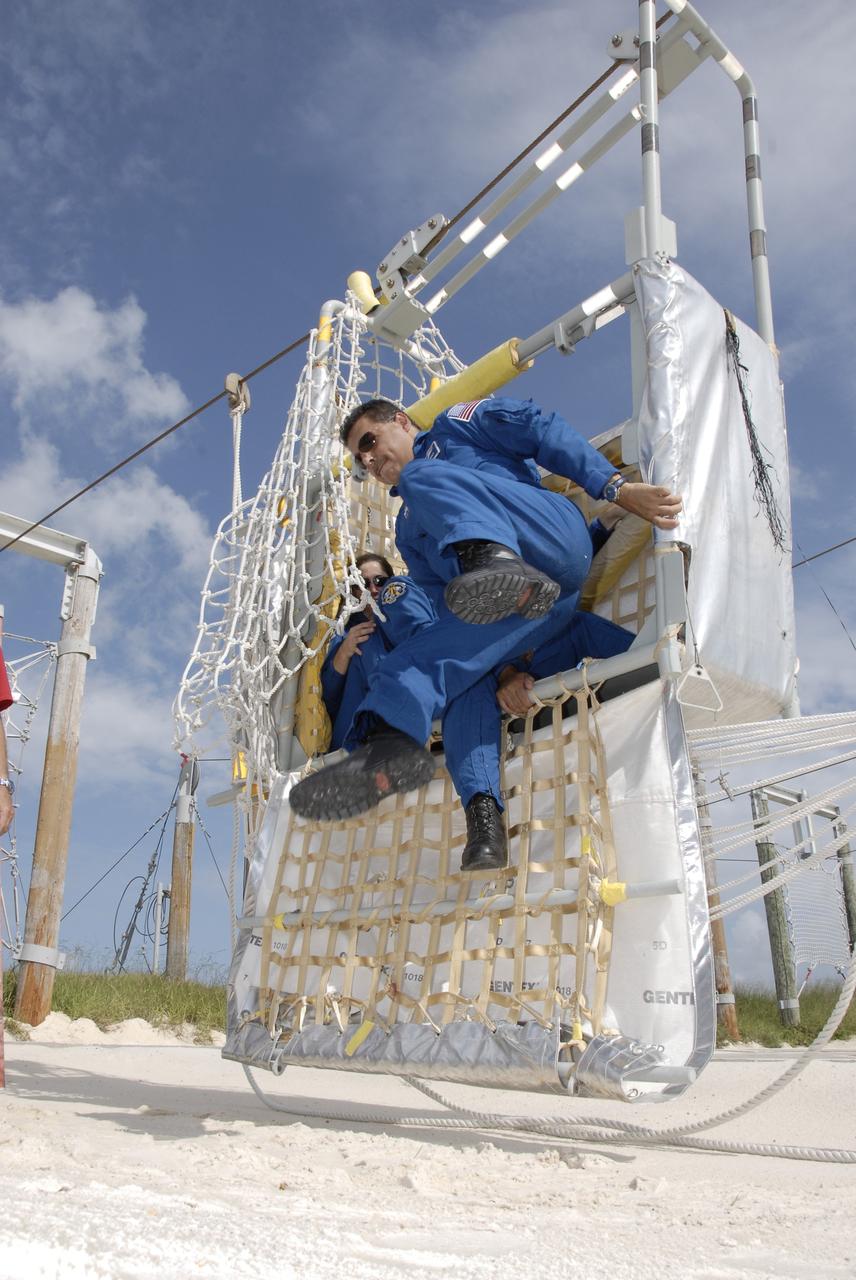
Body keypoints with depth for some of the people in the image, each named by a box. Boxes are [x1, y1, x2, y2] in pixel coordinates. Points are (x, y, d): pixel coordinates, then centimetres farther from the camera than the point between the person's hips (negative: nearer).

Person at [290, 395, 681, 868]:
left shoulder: (454, 426, 24)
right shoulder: (408, 532, 35)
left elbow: (540, 429, 8)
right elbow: (449, 609, 21)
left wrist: (617, 487, -7)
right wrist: (502, 667, 3)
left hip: (556, 540, -5)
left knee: (422, 476, -21)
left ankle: (497, 562, -49)